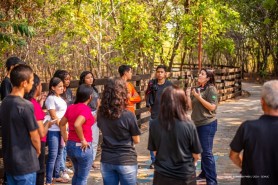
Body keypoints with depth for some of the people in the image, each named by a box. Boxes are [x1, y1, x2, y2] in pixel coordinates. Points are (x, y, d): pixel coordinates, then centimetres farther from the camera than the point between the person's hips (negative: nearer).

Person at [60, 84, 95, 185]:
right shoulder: (85, 109, -18)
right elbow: (77, 125, -32)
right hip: (82, 147, -8)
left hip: (70, 145, 8)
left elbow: (62, 124, 13)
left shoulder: (71, 107, 6)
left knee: (77, 174, 25)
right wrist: (83, 140, -22)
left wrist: (66, 138, 16)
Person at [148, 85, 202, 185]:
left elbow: (155, 151, -1)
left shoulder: (154, 124, -14)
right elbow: (196, 155, -8)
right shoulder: (189, 125, -19)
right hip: (185, 176, -1)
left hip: (162, 176, 1)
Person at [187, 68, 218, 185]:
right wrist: (188, 95, -4)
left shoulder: (211, 89, -12)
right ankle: (204, 174, 34)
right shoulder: (197, 89, 9)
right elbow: (192, 106, 10)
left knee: (207, 152, -5)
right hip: (197, 123, 8)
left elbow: (212, 107, -19)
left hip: (207, 124, -8)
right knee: (202, 151, 19)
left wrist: (199, 97, -21)